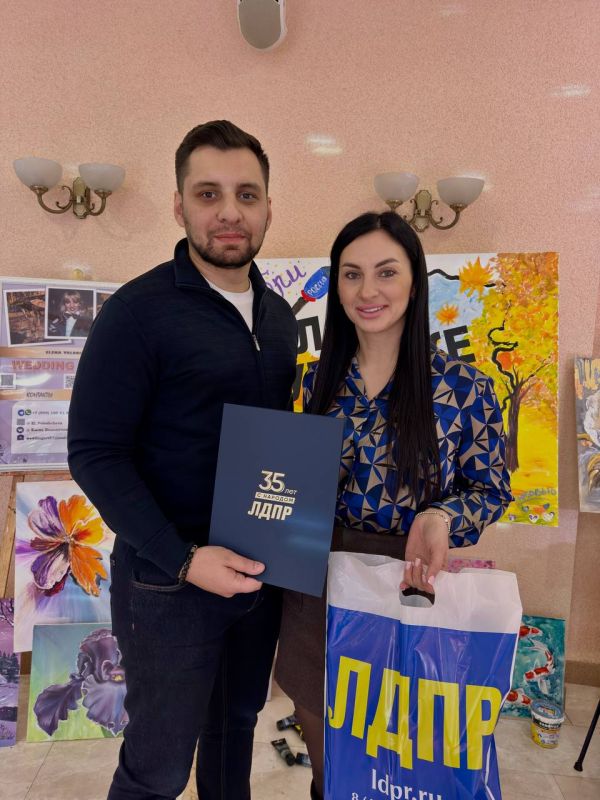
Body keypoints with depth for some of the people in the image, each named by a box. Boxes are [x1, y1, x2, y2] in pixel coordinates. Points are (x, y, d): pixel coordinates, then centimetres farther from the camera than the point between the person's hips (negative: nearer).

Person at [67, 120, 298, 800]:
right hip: (169, 581, -5)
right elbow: (95, 454, -16)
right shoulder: (139, 311, -15)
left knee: (237, 725, 25)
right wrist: (182, 560, -22)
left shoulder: (280, 317, 5)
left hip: (262, 569, 6)